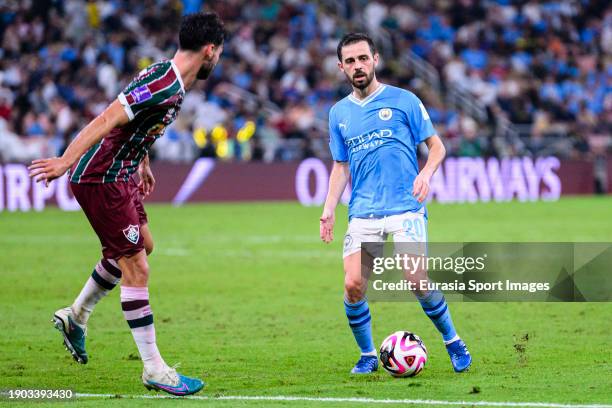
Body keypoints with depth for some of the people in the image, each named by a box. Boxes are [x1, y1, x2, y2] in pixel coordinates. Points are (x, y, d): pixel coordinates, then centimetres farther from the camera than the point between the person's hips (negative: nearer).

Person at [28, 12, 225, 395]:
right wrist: (65, 162, -33)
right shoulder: (163, 84, -24)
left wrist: (143, 163, 37)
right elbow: (108, 120, -29)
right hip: (102, 180, -11)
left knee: (142, 245, 25)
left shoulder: (171, 79, 8)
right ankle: (154, 370, -3)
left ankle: (76, 316, 38)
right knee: (136, 269, -8)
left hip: (119, 174, 11)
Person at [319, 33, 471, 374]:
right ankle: (368, 356, 10)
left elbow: (437, 146, 6)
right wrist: (329, 209, 9)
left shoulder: (404, 100, 3)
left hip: (405, 208, -3)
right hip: (362, 214, 3)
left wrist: (426, 174, -14)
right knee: (354, 286, -10)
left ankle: (454, 343, 5)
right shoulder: (340, 112, 14)